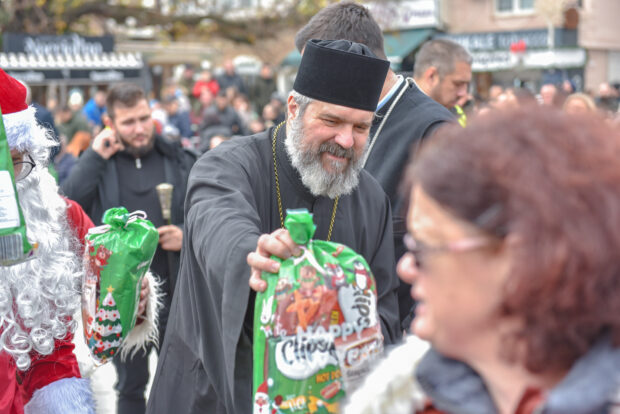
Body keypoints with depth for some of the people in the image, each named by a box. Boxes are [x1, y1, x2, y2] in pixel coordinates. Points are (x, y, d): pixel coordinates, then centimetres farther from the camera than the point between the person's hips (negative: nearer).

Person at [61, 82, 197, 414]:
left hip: (175, 295, 1)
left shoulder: (179, 161, 3)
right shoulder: (95, 163, 1)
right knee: (131, 387, 15)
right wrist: (94, 158, -17)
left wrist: (187, 236, -12)